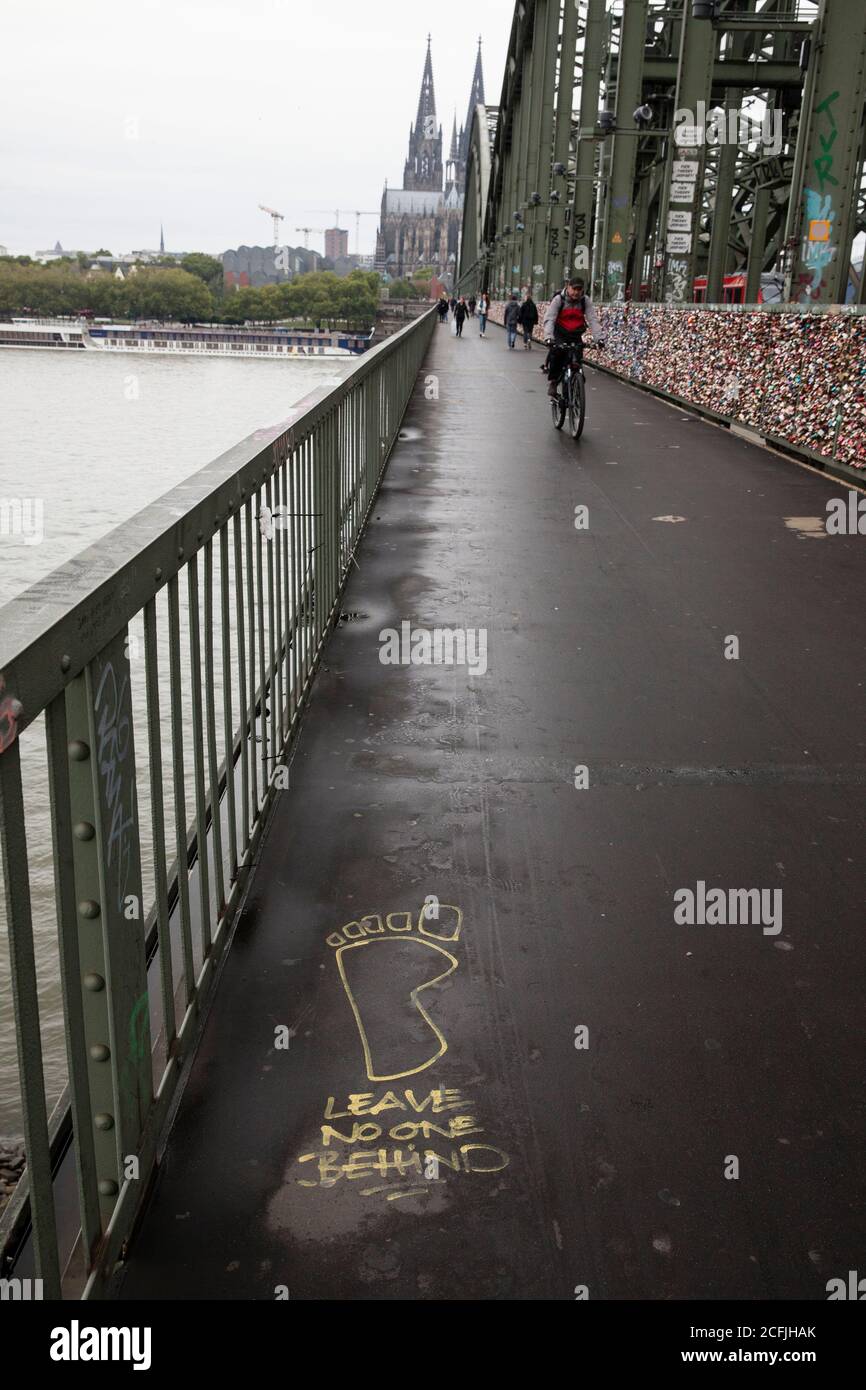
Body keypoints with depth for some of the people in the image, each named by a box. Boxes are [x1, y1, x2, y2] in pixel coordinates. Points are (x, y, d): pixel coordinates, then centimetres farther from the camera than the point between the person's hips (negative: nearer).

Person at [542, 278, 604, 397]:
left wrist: (598, 338, -26)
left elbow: (593, 319, -12)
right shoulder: (558, 299, -13)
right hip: (560, 334, -3)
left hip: (576, 335, 3)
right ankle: (553, 381, -12)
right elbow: (549, 319, -21)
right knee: (557, 351, -31)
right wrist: (548, 338, -37)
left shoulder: (586, 301, -6)